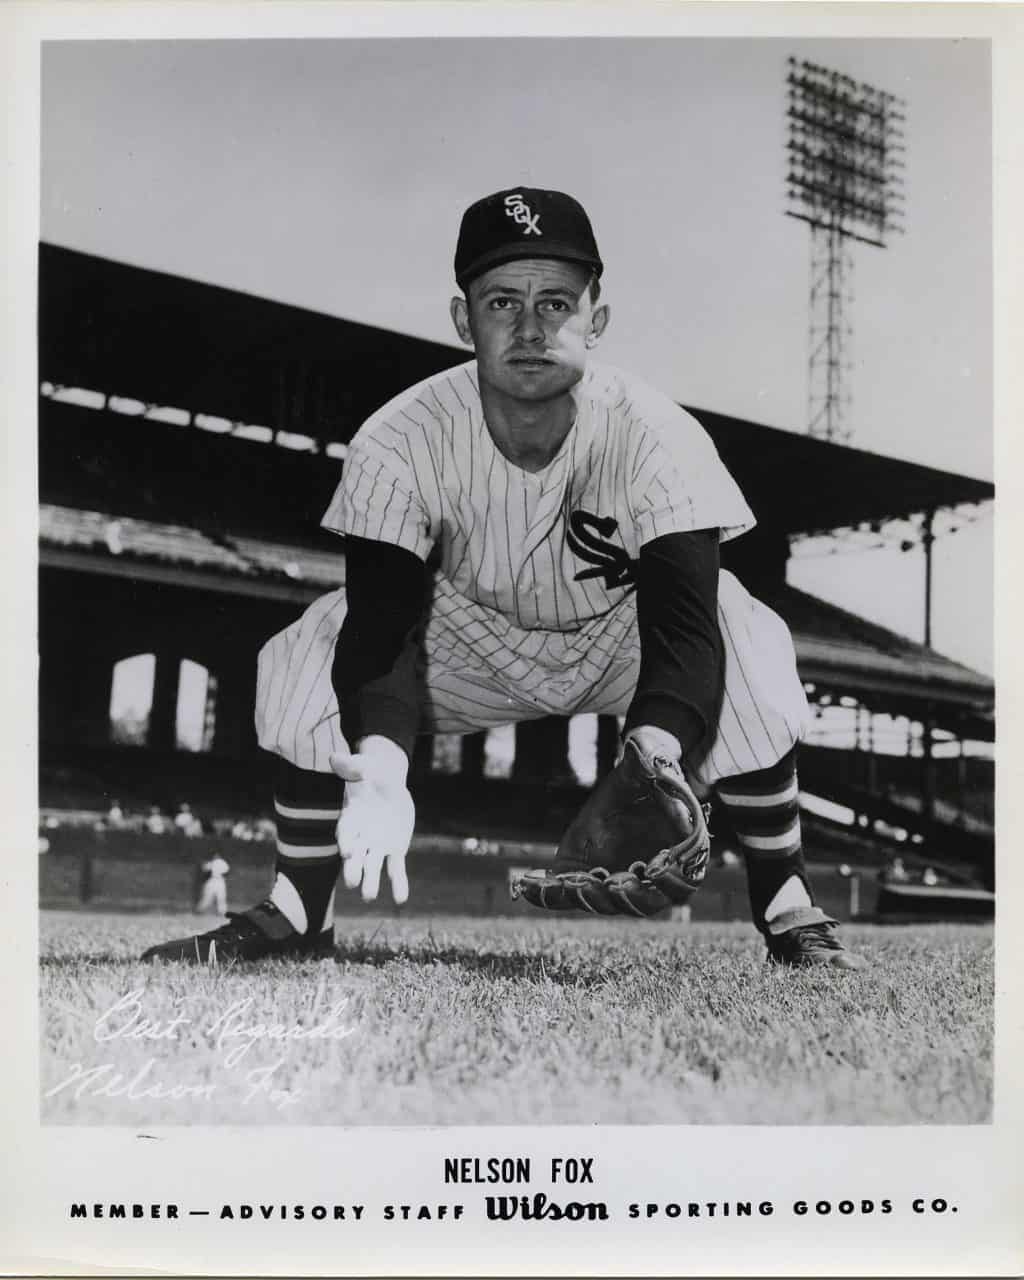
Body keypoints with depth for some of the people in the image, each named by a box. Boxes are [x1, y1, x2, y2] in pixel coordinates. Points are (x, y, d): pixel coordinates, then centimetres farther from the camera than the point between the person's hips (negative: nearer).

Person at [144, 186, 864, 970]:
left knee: (746, 649, -32)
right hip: (472, 641, 2)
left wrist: (651, 762, -61)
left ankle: (788, 912, -12)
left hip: (620, 637, -1)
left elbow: (684, 627, -40)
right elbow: (382, 628, -32)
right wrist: (381, 769, -52)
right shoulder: (399, 442, -27)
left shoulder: (657, 437, -32)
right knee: (308, 661, -20)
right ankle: (297, 919, -2)